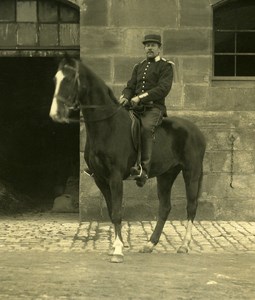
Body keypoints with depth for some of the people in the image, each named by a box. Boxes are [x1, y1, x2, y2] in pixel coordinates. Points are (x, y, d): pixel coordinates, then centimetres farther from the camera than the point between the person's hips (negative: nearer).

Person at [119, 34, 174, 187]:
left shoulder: (166, 66, 4)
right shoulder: (139, 67, 23)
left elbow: (163, 89, -10)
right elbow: (130, 86, 19)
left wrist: (141, 97, -18)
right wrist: (125, 97, -6)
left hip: (154, 107, -6)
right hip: (135, 107, 6)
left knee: (146, 128, -35)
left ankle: (144, 169, -43)